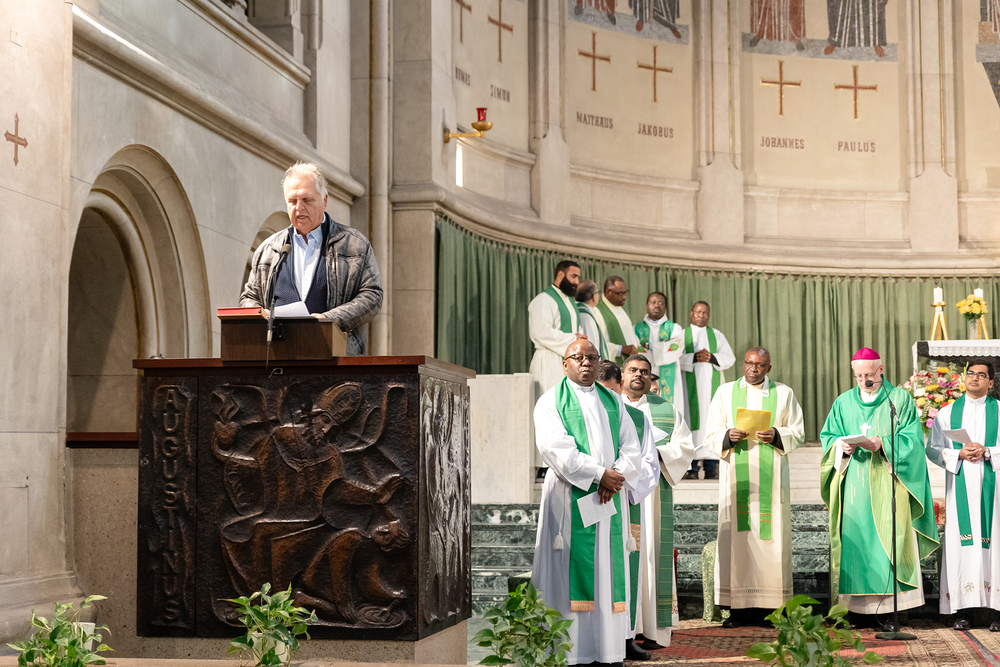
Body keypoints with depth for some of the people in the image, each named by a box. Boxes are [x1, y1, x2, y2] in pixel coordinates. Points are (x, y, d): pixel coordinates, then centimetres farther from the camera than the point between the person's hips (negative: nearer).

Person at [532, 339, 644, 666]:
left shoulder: (613, 401, 18)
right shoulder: (551, 401, 4)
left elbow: (632, 449, 10)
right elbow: (556, 450, -10)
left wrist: (616, 478, -9)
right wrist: (600, 474, -14)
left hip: (610, 498, 5)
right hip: (570, 498, -4)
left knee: (609, 574, 1)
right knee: (571, 573, -8)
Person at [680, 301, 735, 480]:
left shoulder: (717, 335, 13)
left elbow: (730, 358, 4)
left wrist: (711, 357, -13)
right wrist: (695, 357, -20)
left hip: (712, 384, 2)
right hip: (690, 384, -1)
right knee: (692, 419, -8)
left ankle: (711, 467, -5)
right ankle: (692, 467, -7)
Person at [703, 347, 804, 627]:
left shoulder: (784, 394, 11)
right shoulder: (725, 393, 11)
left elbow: (798, 433, 8)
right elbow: (711, 435, 8)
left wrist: (776, 436, -12)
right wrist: (728, 436, -14)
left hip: (771, 477, 0)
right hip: (736, 475, 0)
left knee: (771, 535, -5)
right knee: (737, 535, -6)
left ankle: (769, 607, -3)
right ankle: (738, 607, -5)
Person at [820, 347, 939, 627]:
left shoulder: (900, 399, 5)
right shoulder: (844, 402, 14)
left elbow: (911, 439, -2)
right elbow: (828, 436, 12)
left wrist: (882, 444, -17)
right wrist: (841, 445, -10)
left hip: (887, 485, -3)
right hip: (853, 485, 3)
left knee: (889, 541, -8)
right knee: (855, 541, -3)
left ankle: (893, 608, -7)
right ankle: (859, 608, -1)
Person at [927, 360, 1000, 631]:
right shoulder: (947, 413, 12)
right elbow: (932, 449, 7)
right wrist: (959, 454, -9)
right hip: (960, 487, 1)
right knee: (962, 543, -5)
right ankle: (963, 611, -3)